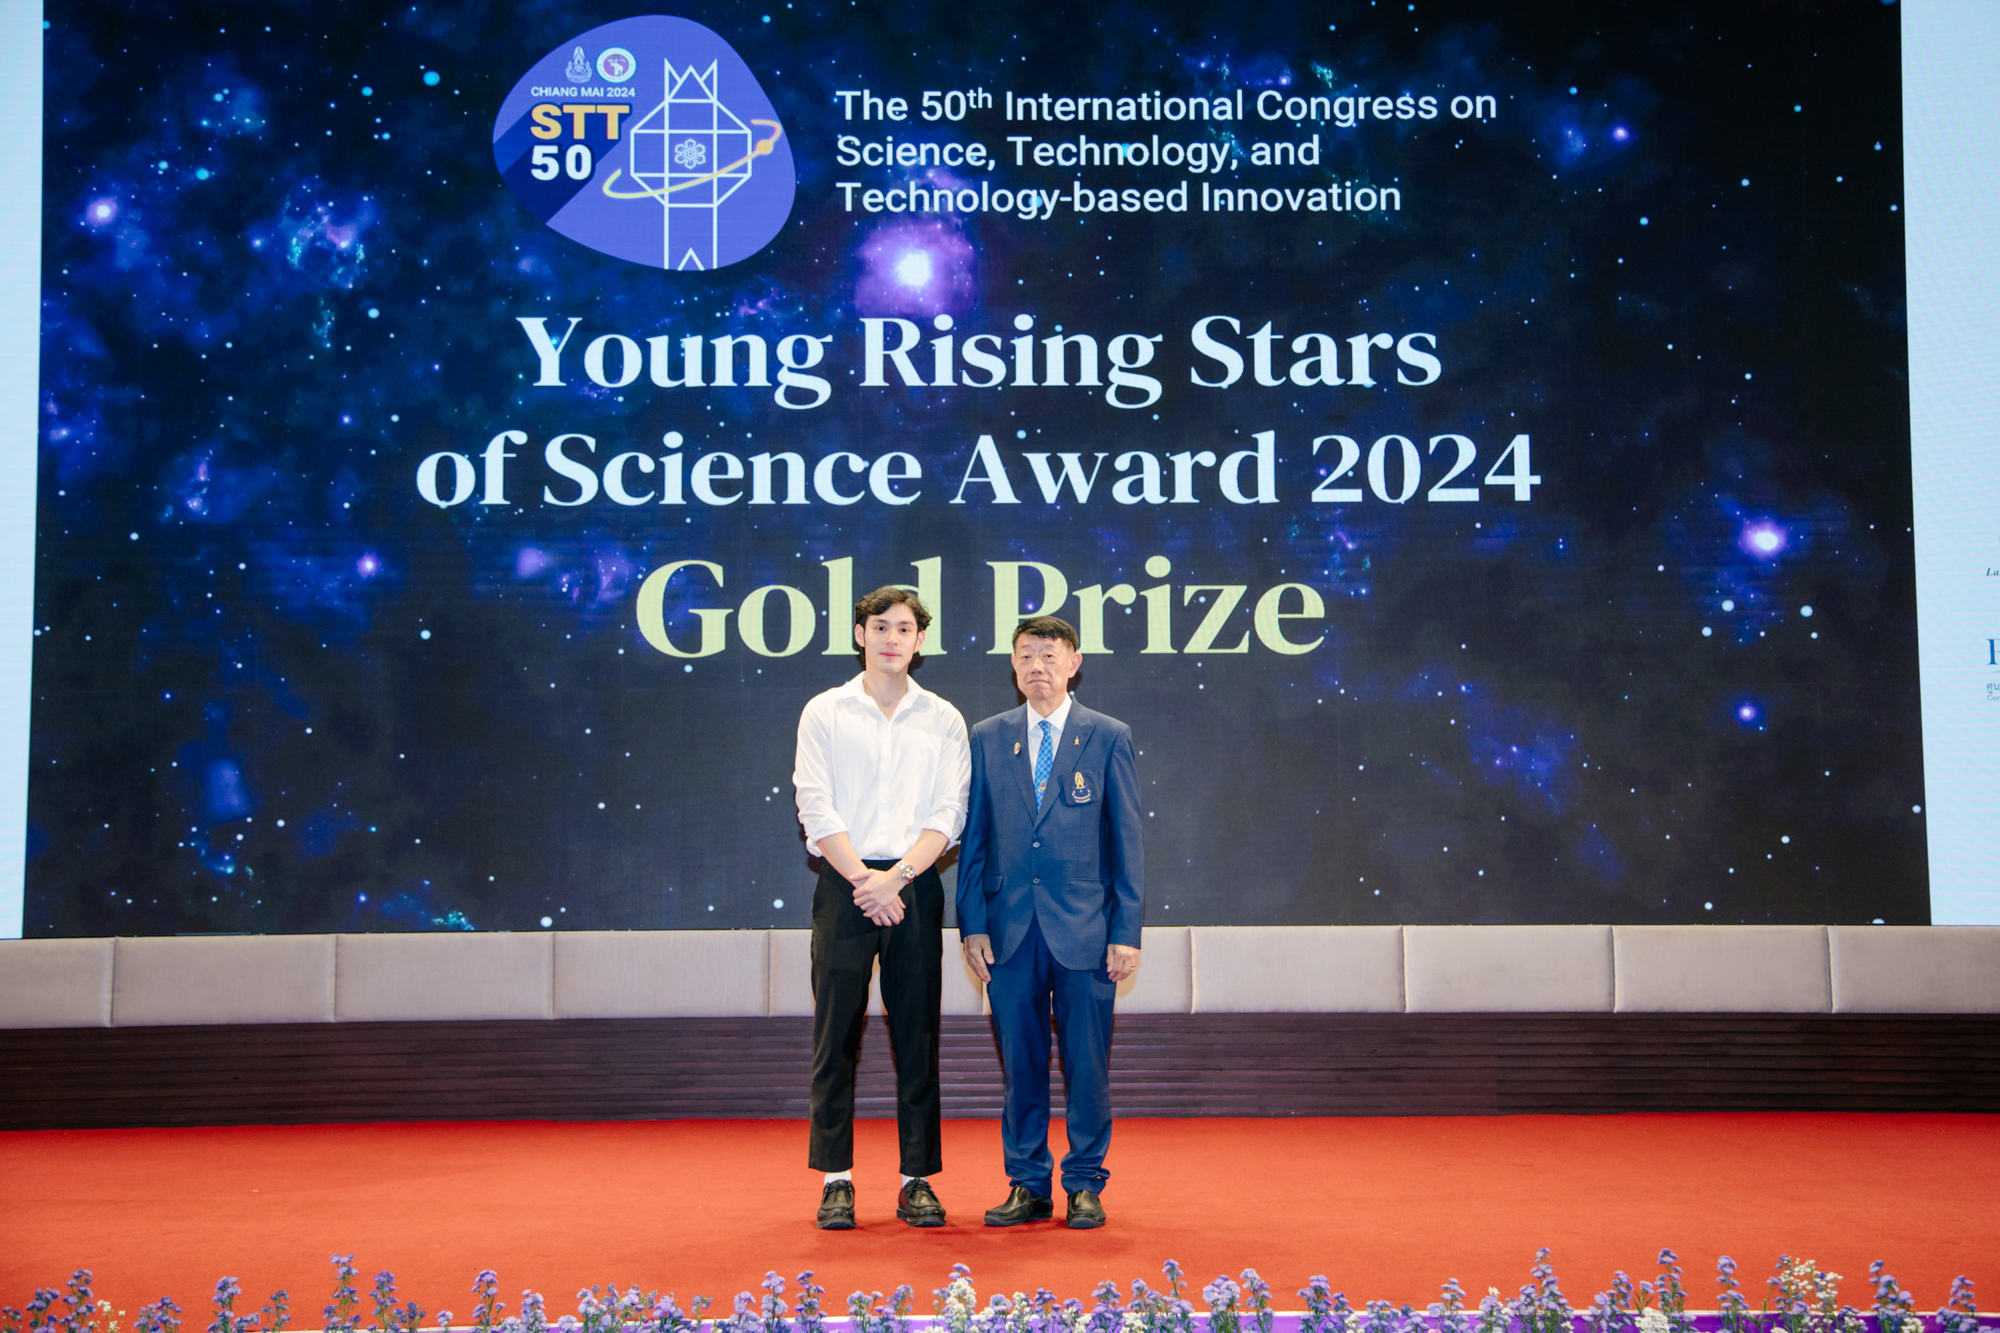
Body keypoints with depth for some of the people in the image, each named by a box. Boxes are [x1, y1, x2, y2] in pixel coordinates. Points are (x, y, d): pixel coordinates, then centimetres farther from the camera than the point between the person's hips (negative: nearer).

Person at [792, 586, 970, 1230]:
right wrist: (863, 880, -12)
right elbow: (816, 809, -2)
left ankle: (917, 1181, 10)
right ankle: (836, 1181, 7)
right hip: (843, 885, -1)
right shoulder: (824, 712, 5)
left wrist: (896, 877, -12)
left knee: (917, 1037, 3)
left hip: (915, 887, 1)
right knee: (836, 1036, 0)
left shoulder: (943, 720, 9)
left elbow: (948, 814, 2)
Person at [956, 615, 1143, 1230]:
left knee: (1086, 1063, 3)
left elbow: (1127, 841, 2)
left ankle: (1085, 1184, 16)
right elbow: (973, 839, 9)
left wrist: (1126, 931, -4)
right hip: (1010, 926, 2)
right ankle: (1028, 1185, 17)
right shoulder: (987, 738, 8)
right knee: (1021, 1062, 7)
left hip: (1085, 928, -2)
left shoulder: (1109, 737, 3)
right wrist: (972, 925, 1)